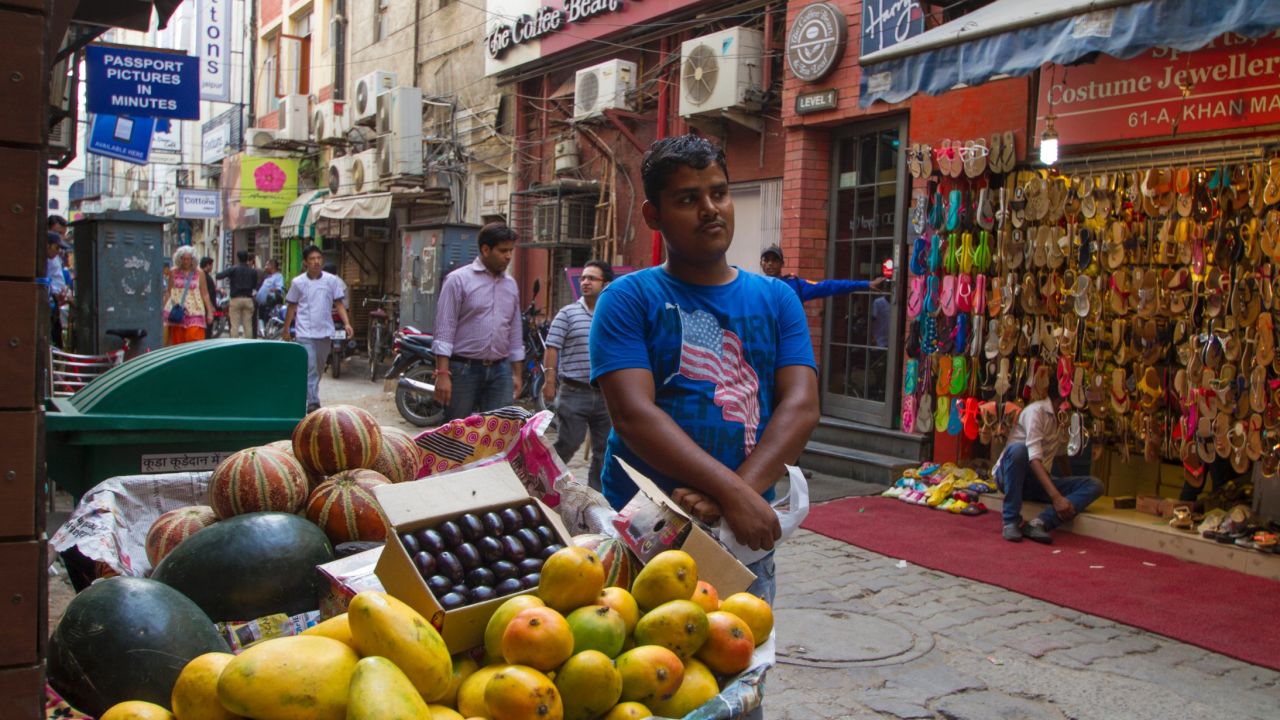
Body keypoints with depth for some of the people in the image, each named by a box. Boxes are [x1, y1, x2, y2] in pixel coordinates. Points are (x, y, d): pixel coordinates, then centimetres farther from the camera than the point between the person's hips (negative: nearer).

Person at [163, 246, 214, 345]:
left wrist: (209, 312, 1)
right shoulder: (173, 272, 7)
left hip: (194, 312, -1)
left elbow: (205, 294, 5)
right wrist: (165, 310, 7)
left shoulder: (199, 273, 3)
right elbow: (168, 292, 12)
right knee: (177, 342, 0)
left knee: (195, 340, -12)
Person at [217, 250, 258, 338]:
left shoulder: (233, 269, -3)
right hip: (248, 299, 2)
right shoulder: (253, 271, 6)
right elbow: (255, 284, 12)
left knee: (235, 325, -1)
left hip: (236, 299, -2)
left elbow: (219, 276, -11)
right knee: (248, 325, 4)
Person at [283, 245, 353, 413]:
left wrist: (346, 323, -10)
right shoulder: (298, 282, 1)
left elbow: (339, 304, 3)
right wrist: (286, 330, 9)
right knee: (310, 368, -10)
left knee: (319, 368, 15)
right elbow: (292, 307, 8)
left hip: (325, 332, 3)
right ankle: (313, 403, -11)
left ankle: (307, 395, 33)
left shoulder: (332, 280, 2)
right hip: (305, 333, -3)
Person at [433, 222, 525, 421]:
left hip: (500, 371, 5)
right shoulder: (459, 279, -5)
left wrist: (517, 373, 14)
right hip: (464, 369, -5)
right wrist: (442, 373, -15)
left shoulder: (511, 284, 12)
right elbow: (445, 329, -9)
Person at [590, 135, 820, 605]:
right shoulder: (629, 299, -4)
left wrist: (743, 488, -21)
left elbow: (801, 405, -4)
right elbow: (632, 413, -16)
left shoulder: (776, 299, 7)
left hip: (746, 530, 3)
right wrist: (733, 492, -25)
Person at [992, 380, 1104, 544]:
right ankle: (1011, 521, -30)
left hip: (1039, 480, 7)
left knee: (1094, 485, -14)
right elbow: (1034, 458, -25)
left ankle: (1040, 523, -32)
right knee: (1017, 449, -40)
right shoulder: (1036, 410, -15)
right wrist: (1056, 496, -33)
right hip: (1009, 474, -7)